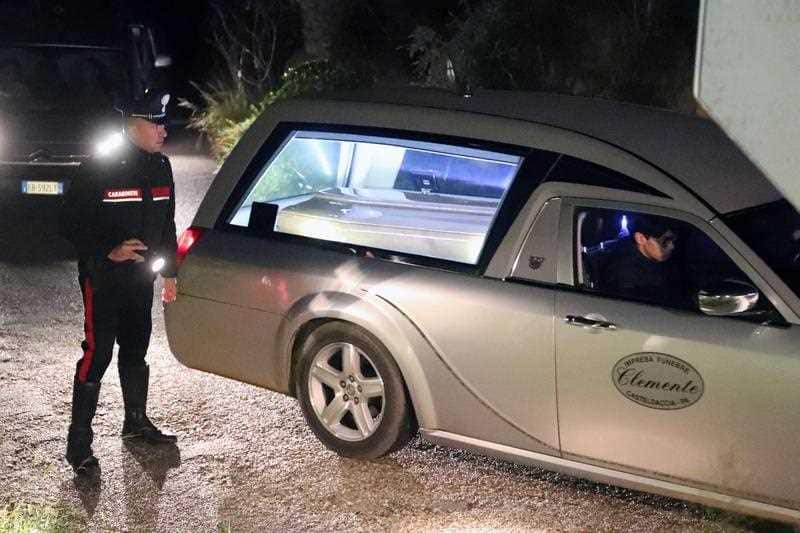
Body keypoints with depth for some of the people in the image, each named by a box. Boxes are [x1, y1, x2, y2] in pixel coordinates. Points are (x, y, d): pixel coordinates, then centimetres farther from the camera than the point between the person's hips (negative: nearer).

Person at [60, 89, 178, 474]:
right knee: (97, 354, -7)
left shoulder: (161, 167, 4)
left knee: (136, 350, 17)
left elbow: (167, 225, 14)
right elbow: (71, 223, -14)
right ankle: (78, 441, 1)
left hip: (140, 277, 7)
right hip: (102, 278, -6)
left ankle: (136, 422, 32)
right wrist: (109, 251, -27)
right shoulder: (99, 169, -16)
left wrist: (169, 272, 14)